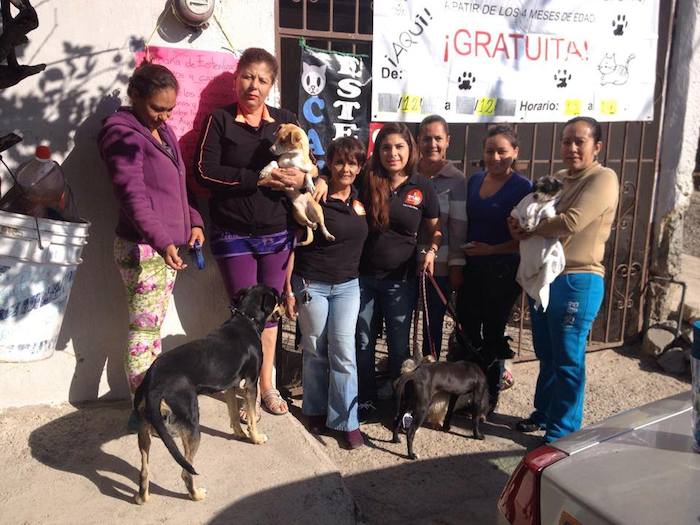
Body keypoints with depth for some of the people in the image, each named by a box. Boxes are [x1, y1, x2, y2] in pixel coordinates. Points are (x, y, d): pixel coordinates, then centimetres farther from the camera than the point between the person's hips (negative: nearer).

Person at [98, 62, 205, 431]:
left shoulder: (162, 130, 17)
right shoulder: (123, 133, -10)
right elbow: (132, 195, -20)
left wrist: (193, 221, 8)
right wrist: (161, 241, -31)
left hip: (166, 245, 9)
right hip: (142, 248, -8)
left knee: (153, 327, 14)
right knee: (144, 329, -2)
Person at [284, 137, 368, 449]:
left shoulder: (362, 199, 5)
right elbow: (292, 243, -8)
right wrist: (288, 289, -9)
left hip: (348, 286, 3)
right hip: (311, 285, -3)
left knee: (343, 352, 1)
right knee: (315, 352, 8)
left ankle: (347, 420, 12)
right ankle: (315, 411, 27)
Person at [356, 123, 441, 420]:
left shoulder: (422, 188, -2)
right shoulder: (366, 181, -4)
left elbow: (434, 230, 8)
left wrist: (431, 251, -11)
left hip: (400, 280, -1)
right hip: (362, 275, 1)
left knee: (399, 345, 11)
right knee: (363, 343, 12)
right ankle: (365, 400, 30)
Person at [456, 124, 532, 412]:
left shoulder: (523, 188, -10)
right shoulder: (475, 180, 7)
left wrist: (491, 249, -17)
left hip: (502, 271, -5)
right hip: (471, 267, 5)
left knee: (492, 333, 6)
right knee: (466, 328, 11)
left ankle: (490, 396, 24)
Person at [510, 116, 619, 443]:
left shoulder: (603, 179, -11)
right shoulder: (558, 179, 14)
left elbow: (572, 222, -24)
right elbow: (536, 219, 17)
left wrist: (527, 229, -9)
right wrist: (520, 225, -6)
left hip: (578, 281, -8)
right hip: (543, 276, 8)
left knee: (568, 361, 2)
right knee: (546, 354, 19)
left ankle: (563, 433, 16)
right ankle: (544, 413, 36)